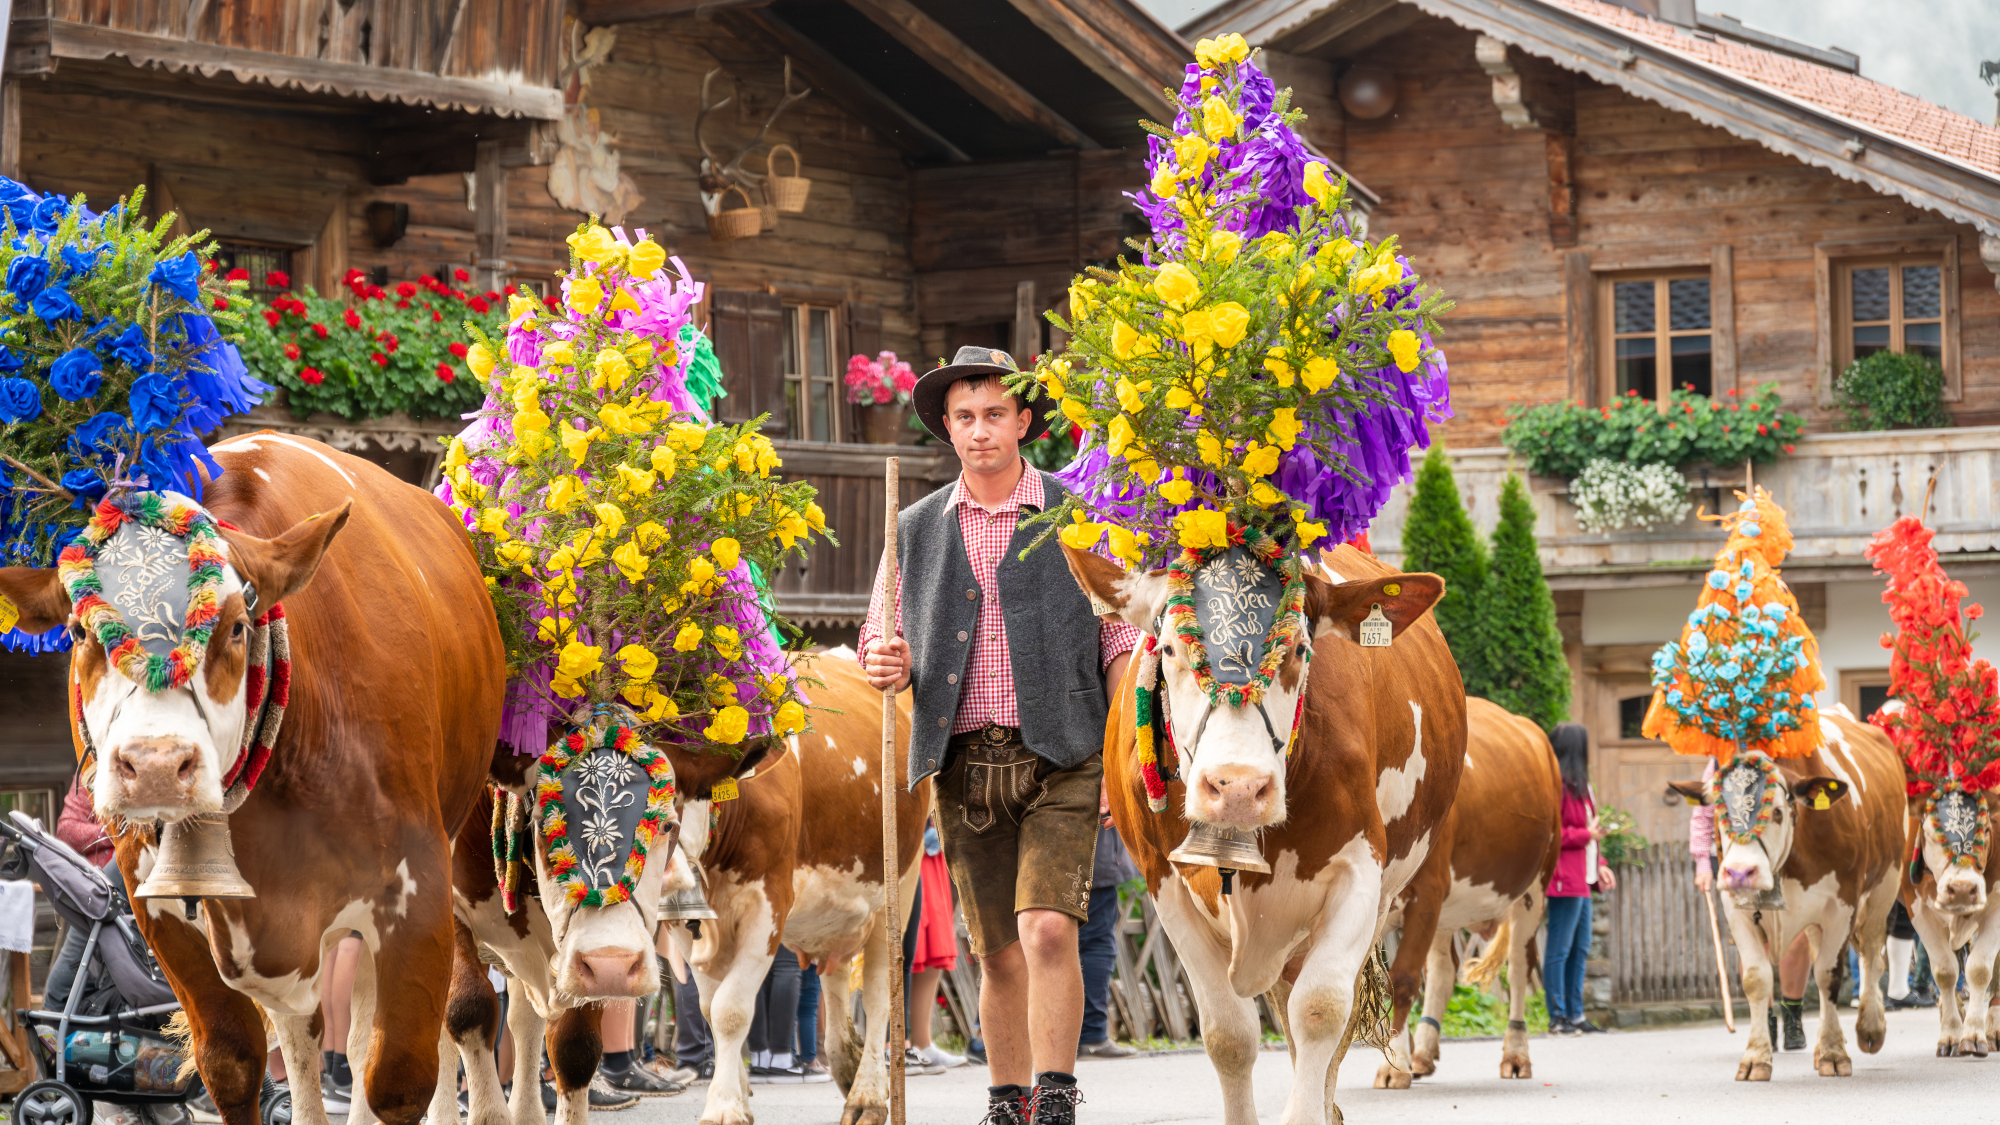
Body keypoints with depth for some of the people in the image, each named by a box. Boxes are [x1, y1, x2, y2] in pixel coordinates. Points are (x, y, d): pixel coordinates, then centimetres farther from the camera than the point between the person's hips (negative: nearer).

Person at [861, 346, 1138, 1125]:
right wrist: (886, 666, -10)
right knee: (997, 952, 7)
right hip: (964, 762, 3)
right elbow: (880, 642, 14)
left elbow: (1120, 638, 3)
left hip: (1061, 759, -3)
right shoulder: (917, 528, 11)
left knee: (1048, 930, -17)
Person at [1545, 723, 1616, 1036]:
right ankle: (1558, 1017, -4)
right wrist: (1586, 835, -14)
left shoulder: (1577, 785, 20)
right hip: (1564, 879, -11)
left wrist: (1599, 865, 17)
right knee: (1560, 948, -6)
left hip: (1582, 880, 11)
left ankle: (1575, 1015, 17)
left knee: (1580, 948, 12)